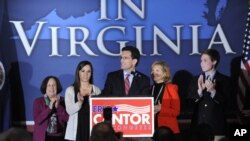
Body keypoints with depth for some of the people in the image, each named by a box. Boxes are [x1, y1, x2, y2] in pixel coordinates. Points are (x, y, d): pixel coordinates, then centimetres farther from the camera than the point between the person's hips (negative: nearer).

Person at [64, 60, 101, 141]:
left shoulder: (96, 90, 11)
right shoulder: (70, 90, 5)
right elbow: (69, 110, -6)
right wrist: (79, 102, -24)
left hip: (92, 128, 1)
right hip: (76, 129, -1)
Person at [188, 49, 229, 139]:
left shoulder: (224, 80, 3)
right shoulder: (196, 80, 11)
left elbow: (226, 103, -5)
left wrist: (213, 91, -21)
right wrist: (199, 91, -16)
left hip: (216, 126, -2)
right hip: (198, 125, 2)